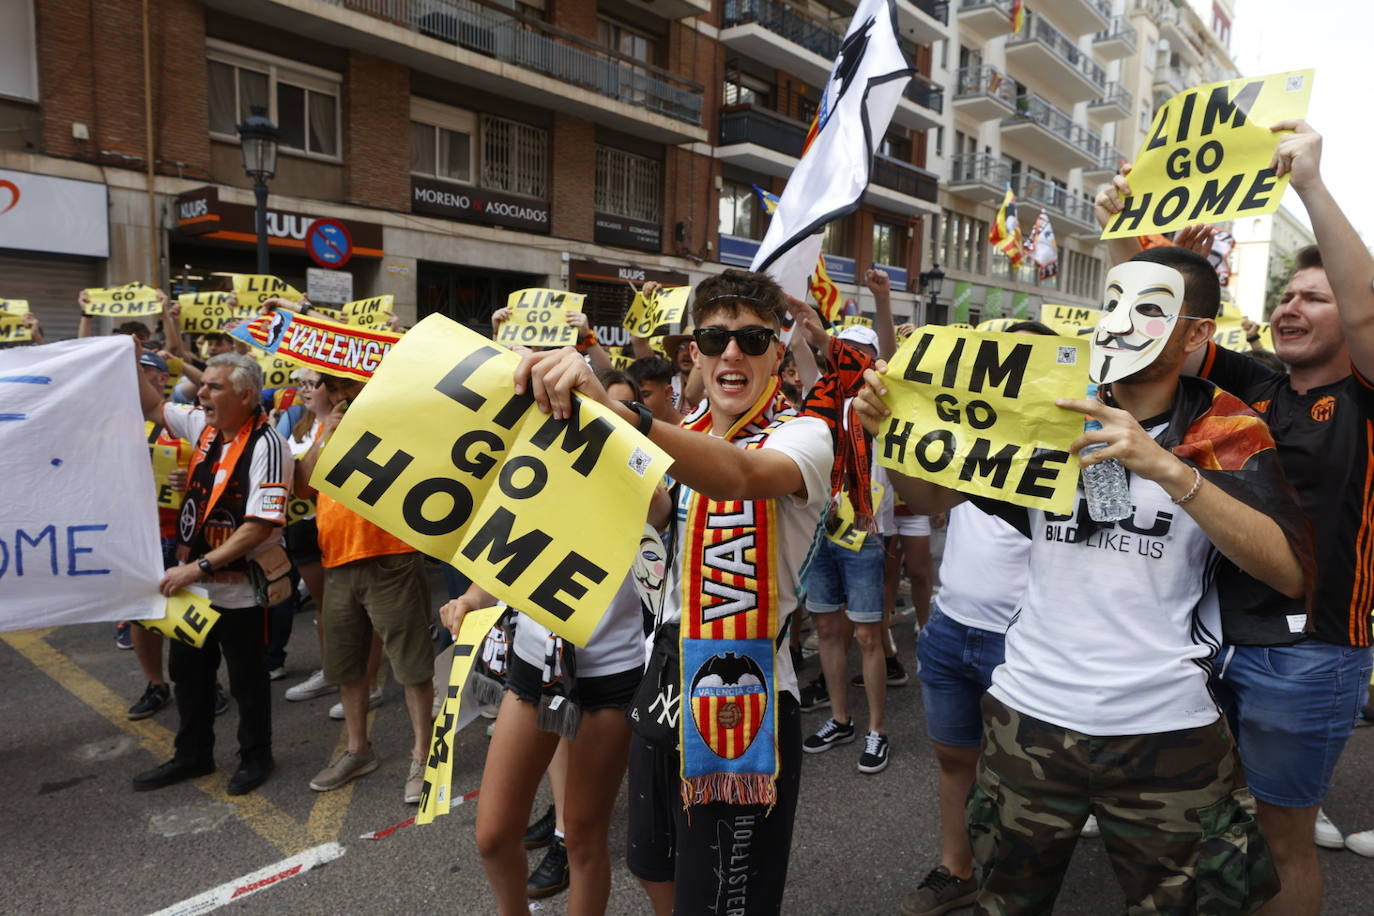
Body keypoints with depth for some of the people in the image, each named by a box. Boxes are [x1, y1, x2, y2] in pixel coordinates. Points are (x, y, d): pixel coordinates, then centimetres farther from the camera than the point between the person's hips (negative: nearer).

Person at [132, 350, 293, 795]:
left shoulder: (266, 445, -22)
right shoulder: (204, 425, 1)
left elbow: (260, 526, -25)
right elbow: (153, 407, 20)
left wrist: (198, 567, -25)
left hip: (239, 586, -7)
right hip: (192, 580, 8)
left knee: (246, 678, 10)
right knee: (188, 671, 20)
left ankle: (255, 757, 30)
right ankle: (193, 755, 39)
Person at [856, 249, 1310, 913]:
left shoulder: (1224, 433, -4)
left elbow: (1292, 572, -18)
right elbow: (934, 495, 6)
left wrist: (1169, 470, -31)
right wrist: (888, 429, -14)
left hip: (1163, 731, -2)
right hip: (1028, 716, 2)